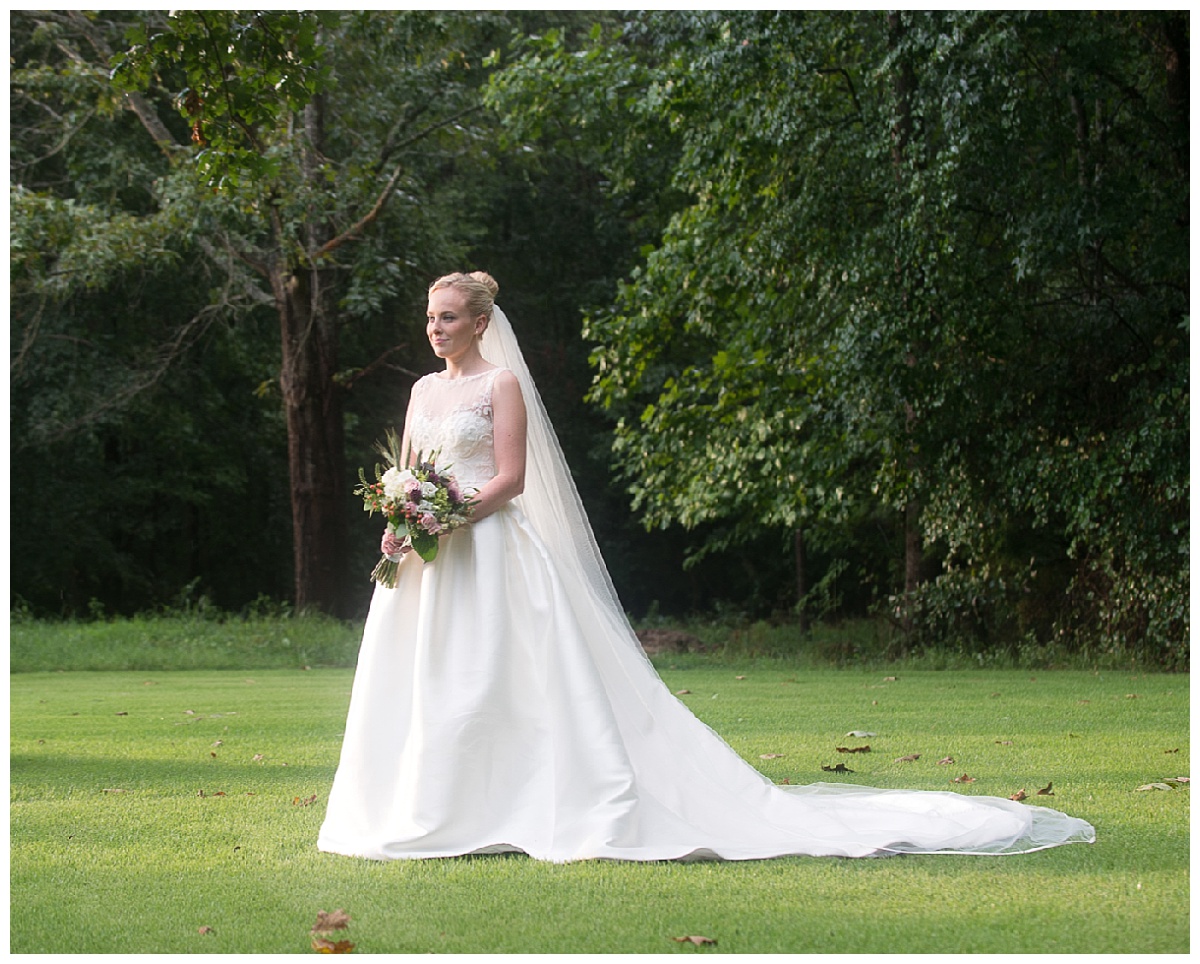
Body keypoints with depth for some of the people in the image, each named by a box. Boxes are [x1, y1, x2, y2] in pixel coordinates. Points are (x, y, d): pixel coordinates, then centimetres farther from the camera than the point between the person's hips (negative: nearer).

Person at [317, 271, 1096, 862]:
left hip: (488, 552, -8)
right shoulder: (425, 390, 18)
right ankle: (427, 813, 9)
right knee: (414, 683, 4)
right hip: (426, 561, 8)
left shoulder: (501, 384, -4)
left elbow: (508, 478, -11)